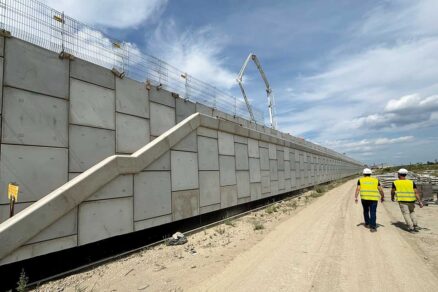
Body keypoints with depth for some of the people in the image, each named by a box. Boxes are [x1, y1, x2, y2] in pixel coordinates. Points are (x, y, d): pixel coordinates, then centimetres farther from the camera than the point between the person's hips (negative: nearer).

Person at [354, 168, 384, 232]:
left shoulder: (361, 180, 6)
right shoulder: (376, 180, 9)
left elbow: (358, 189, -4)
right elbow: (380, 190, 7)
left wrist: (355, 198, -7)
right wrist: (382, 197, 21)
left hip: (364, 198, 1)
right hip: (374, 198, 0)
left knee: (366, 210, 20)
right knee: (373, 213, -1)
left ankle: (367, 224, 27)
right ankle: (372, 227, -8)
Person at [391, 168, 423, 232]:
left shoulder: (395, 182, 1)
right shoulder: (411, 182, 6)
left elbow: (392, 191, 12)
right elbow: (416, 192, -2)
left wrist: (392, 198, 29)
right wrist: (419, 201, -3)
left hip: (402, 201, -4)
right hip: (411, 200, 4)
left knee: (406, 214, 1)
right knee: (412, 212, 22)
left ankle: (411, 227, -8)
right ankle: (416, 226, 15)